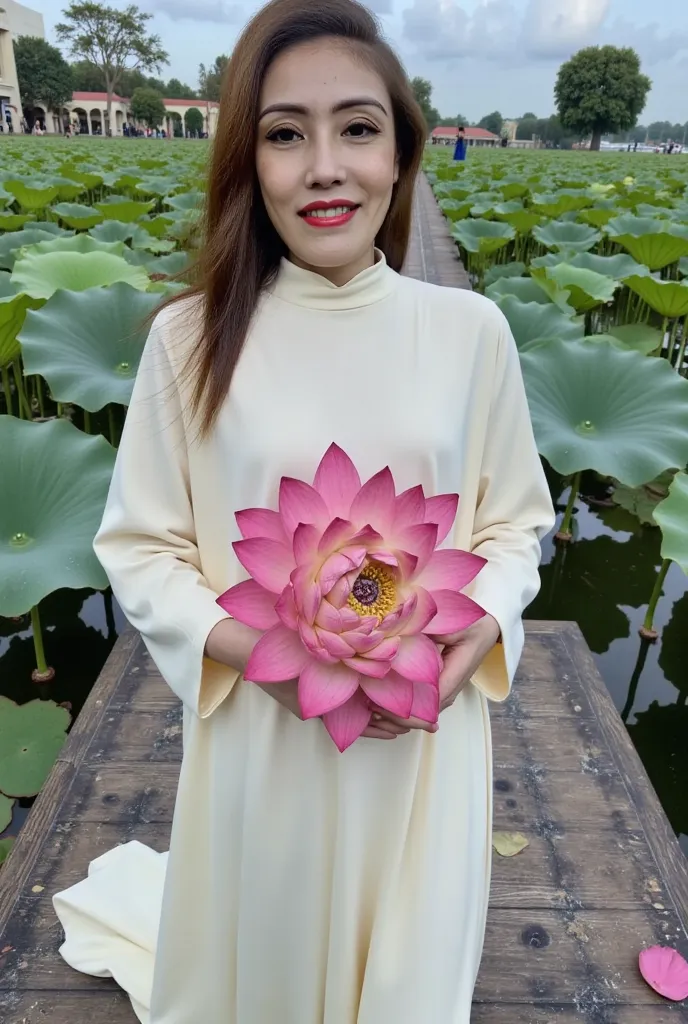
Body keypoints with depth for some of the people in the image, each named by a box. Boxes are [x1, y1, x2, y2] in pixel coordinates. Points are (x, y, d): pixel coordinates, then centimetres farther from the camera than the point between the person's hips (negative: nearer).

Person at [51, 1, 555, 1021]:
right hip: (260, 734, 0)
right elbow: (140, 546, -4)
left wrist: (479, 634, -15)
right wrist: (248, 645, -18)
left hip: (427, 736, 2)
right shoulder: (191, 339, -12)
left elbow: (514, 523, 3)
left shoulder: (471, 330, -7)